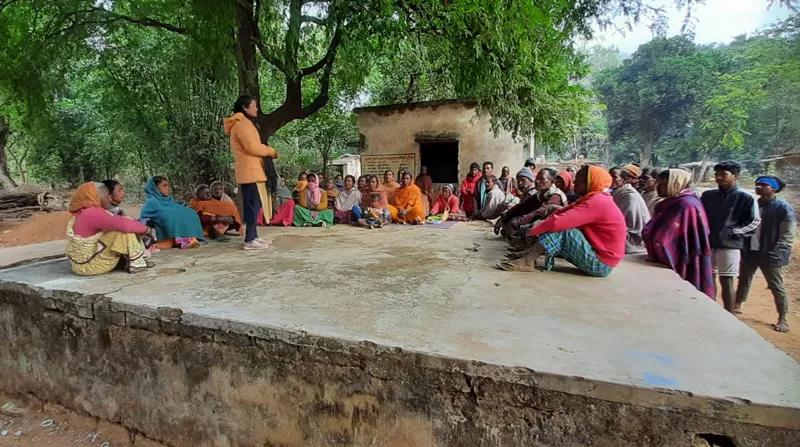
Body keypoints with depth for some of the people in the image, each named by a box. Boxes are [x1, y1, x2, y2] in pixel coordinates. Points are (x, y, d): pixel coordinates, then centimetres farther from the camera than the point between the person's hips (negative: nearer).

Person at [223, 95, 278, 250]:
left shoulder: (244, 123, 23)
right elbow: (252, 147, -19)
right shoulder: (242, 123, -10)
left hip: (250, 169, 11)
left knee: (253, 204, 11)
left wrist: (267, 151, 7)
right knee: (253, 204, -11)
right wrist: (271, 151, -7)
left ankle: (253, 236, 16)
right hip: (250, 170, -11)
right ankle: (250, 240, -10)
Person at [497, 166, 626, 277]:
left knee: (561, 230, -20)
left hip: (600, 263, -10)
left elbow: (558, 222, -28)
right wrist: (539, 228, -6)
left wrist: (532, 231, -14)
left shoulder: (596, 202, -21)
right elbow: (561, 213, 6)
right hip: (597, 257, 10)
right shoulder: (595, 199, 12)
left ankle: (527, 261, -18)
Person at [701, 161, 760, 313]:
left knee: (726, 281, -1)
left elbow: (754, 222, -4)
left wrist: (733, 232, -12)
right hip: (707, 243, 5)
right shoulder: (707, 195, 8)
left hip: (729, 245, -4)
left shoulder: (745, 198, -3)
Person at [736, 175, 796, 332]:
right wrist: (743, 247, 6)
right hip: (749, 252, 5)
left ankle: (782, 319, 15)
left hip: (770, 255, -5)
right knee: (743, 281, 16)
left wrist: (775, 253, -18)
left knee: (777, 287, 4)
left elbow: (787, 235, -10)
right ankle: (737, 306, 31)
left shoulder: (784, 208, -8)